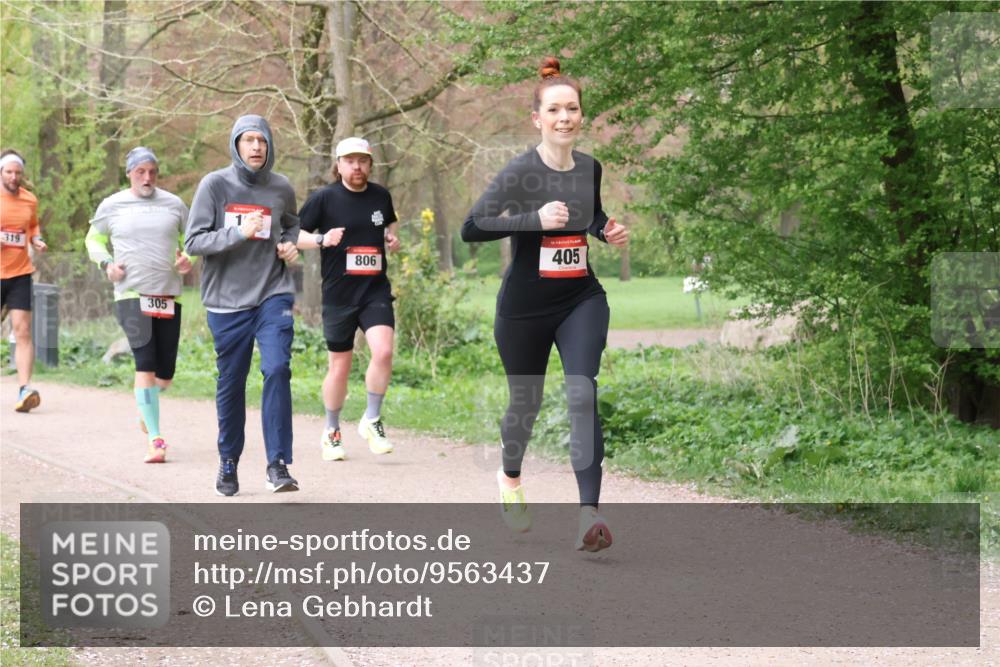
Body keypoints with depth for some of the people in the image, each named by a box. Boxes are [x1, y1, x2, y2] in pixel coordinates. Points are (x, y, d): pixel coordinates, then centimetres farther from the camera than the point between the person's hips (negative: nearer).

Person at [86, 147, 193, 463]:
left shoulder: (174, 205, 8)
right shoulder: (111, 206, 5)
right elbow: (94, 240, 17)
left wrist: (188, 259, -3)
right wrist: (106, 264, -2)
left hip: (169, 295, 3)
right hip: (131, 294, -3)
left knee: (165, 372, 5)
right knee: (145, 362, -16)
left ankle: (146, 407, 40)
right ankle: (155, 439, -16)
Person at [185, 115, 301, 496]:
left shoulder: (281, 189, 4)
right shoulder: (214, 185, -4)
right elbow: (194, 242, -8)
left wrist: (291, 244, 4)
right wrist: (238, 232, -21)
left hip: (273, 296, 1)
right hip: (227, 301, -1)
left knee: (277, 369, -17)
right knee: (231, 384, 8)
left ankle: (278, 464, -13)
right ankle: (228, 464, 26)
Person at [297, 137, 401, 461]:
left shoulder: (381, 195, 8)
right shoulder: (324, 198, -4)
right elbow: (294, 235, -1)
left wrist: (392, 237, 7)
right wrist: (321, 239, -19)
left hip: (376, 290, 2)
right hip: (338, 294, -2)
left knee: (383, 351, -20)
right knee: (339, 367, 5)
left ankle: (372, 420, 0)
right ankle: (331, 432, 26)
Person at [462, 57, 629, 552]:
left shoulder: (590, 168, 2)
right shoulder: (520, 172, -13)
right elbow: (472, 228, -21)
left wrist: (607, 230, 2)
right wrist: (534, 220, -30)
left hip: (582, 301, 3)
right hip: (524, 307, -2)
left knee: (583, 395, -17)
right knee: (526, 401, 13)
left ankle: (589, 515, -23)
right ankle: (510, 478, 46)